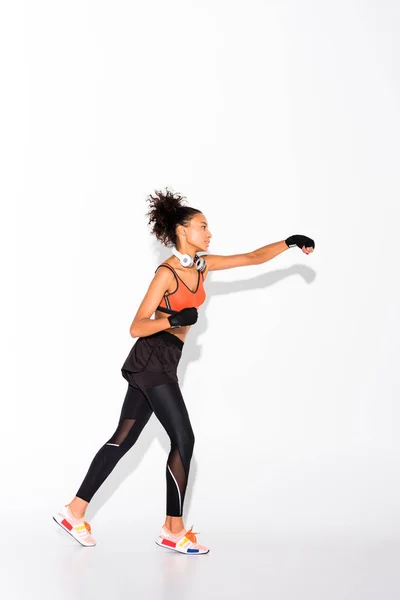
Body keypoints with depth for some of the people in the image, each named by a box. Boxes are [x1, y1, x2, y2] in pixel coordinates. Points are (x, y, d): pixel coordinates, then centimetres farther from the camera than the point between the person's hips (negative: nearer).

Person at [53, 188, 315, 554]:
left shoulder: (203, 266, 9)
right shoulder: (167, 273, -14)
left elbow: (253, 258, 11)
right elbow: (137, 327, -17)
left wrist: (289, 243, 1)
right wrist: (172, 320, -32)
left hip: (160, 364, 8)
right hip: (152, 359, -8)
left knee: (124, 439, 9)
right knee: (183, 440, -6)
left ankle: (75, 512, 13)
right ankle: (173, 530, 2)